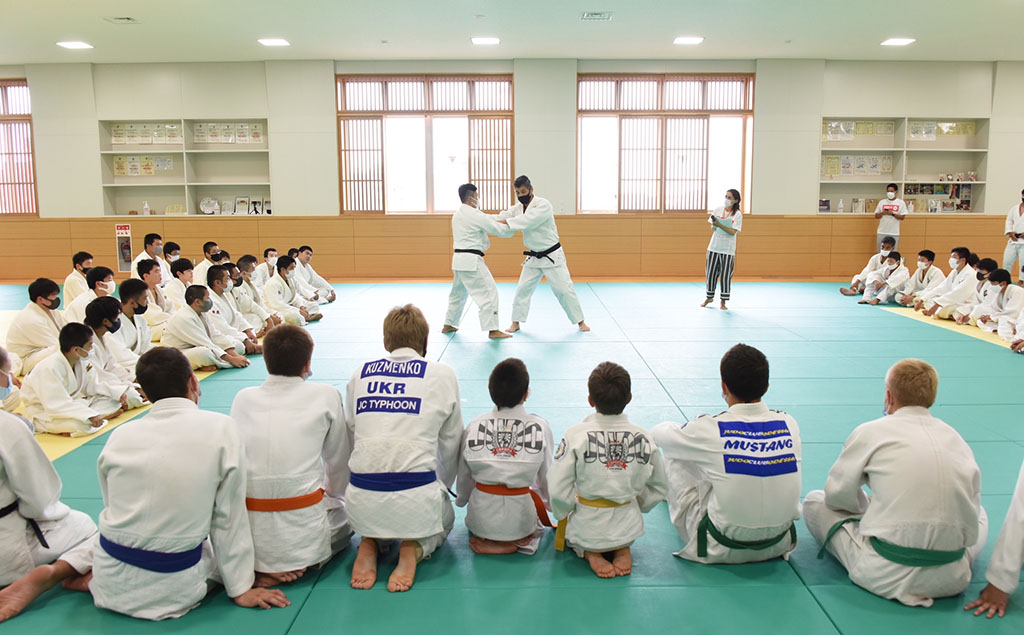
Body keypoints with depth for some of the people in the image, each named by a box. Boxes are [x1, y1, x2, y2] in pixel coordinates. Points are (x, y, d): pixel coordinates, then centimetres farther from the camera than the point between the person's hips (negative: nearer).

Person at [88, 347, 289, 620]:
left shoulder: (119, 437, -4)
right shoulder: (222, 429, -13)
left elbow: (115, 507, 8)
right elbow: (228, 517, -7)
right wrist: (241, 588, 4)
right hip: (171, 590, -4)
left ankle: (85, 577, 10)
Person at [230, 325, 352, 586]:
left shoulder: (243, 398, 5)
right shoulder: (325, 396, -2)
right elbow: (338, 460, 9)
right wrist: (332, 493, 29)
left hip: (245, 534, 3)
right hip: (301, 533, -3)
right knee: (345, 512, 28)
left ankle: (257, 568, 8)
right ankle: (300, 562, 2)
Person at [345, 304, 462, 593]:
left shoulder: (360, 374, 10)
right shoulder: (441, 375, 4)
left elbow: (350, 435, 17)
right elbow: (451, 442, 11)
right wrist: (442, 487, 29)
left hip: (361, 499, 3)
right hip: (417, 494, -2)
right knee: (443, 518, 33)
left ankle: (370, 543, 6)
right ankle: (414, 549, 1)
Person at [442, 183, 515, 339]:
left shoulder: (457, 214, 14)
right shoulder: (475, 215, -13)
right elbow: (498, 229, -9)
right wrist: (511, 228, 9)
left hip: (459, 259, 9)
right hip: (471, 260, -9)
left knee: (458, 292, 22)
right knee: (488, 292, -6)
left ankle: (448, 325, 30)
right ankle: (493, 330, -8)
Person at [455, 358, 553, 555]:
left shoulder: (474, 426, -7)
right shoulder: (540, 427, -11)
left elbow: (464, 477, 5)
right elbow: (547, 476, 2)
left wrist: (463, 500, 28)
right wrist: (552, 504, 23)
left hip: (481, 518, 2)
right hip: (520, 517, -1)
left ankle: (488, 540, 6)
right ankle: (518, 540, 4)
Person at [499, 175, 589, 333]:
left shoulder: (543, 205, -19)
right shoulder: (518, 208, 2)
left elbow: (528, 221, -34)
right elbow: (503, 217, -9)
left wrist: (506, 221, -37)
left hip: (552, 256, -5)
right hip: (533, 258, 6)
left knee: (564, 289, -1)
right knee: (523, 289, 4)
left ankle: (580, 321, 13)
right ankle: (516, 323, 16)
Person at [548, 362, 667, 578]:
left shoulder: (575, 435, -19)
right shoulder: (643, 437, -10)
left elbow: (558, 491, -16)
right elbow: (659, 487, 3)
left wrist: (564, 515, 4)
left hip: (587, 527, -2)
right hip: (628, 526, 2)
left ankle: (589, 553, 1)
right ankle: (623, 548, 5)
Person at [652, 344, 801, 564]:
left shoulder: (709, 429, -20)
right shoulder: (789, 424, -9)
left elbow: (659, 433, 0)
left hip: (722, 551, -4)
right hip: (778, 546, 4)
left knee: (675, 457, 12)